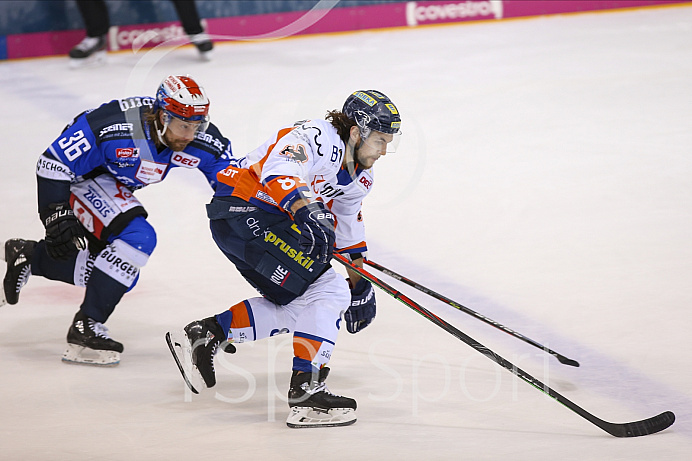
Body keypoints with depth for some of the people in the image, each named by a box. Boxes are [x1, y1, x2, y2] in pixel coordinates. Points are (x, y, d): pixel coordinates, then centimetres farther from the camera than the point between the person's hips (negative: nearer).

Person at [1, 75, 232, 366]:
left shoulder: (201, 142, -21)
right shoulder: (115, 129, -37)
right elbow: (54, 162, -27)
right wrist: (56, 215, -27)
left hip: (115, 187, 8)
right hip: (77, 178, -8)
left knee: (121, 276, 8)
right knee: (137, 238, -28)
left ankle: (28, 256, 25)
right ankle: (84, 329, -20)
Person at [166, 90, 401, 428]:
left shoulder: (359, 175, 12)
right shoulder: (317, 138, -19)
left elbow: (347, 224, 26)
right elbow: (279, 171, -38)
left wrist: (360, 284, 28)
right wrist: (306, 208, -54)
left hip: (270, 221, 11)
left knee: (295, 306, 10)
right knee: (326, 292, -17)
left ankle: (204, 335, 16)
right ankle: (306, 390, -19)